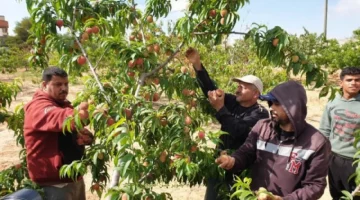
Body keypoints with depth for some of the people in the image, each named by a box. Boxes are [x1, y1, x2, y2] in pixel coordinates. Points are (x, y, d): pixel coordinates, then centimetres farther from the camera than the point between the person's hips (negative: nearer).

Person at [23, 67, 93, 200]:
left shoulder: (65, 105, 14)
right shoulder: (38, 108, -12)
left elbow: (74, 134, 17)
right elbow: (58, 118, -36)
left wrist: (86, 137, -7)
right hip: (55, 183, -8)